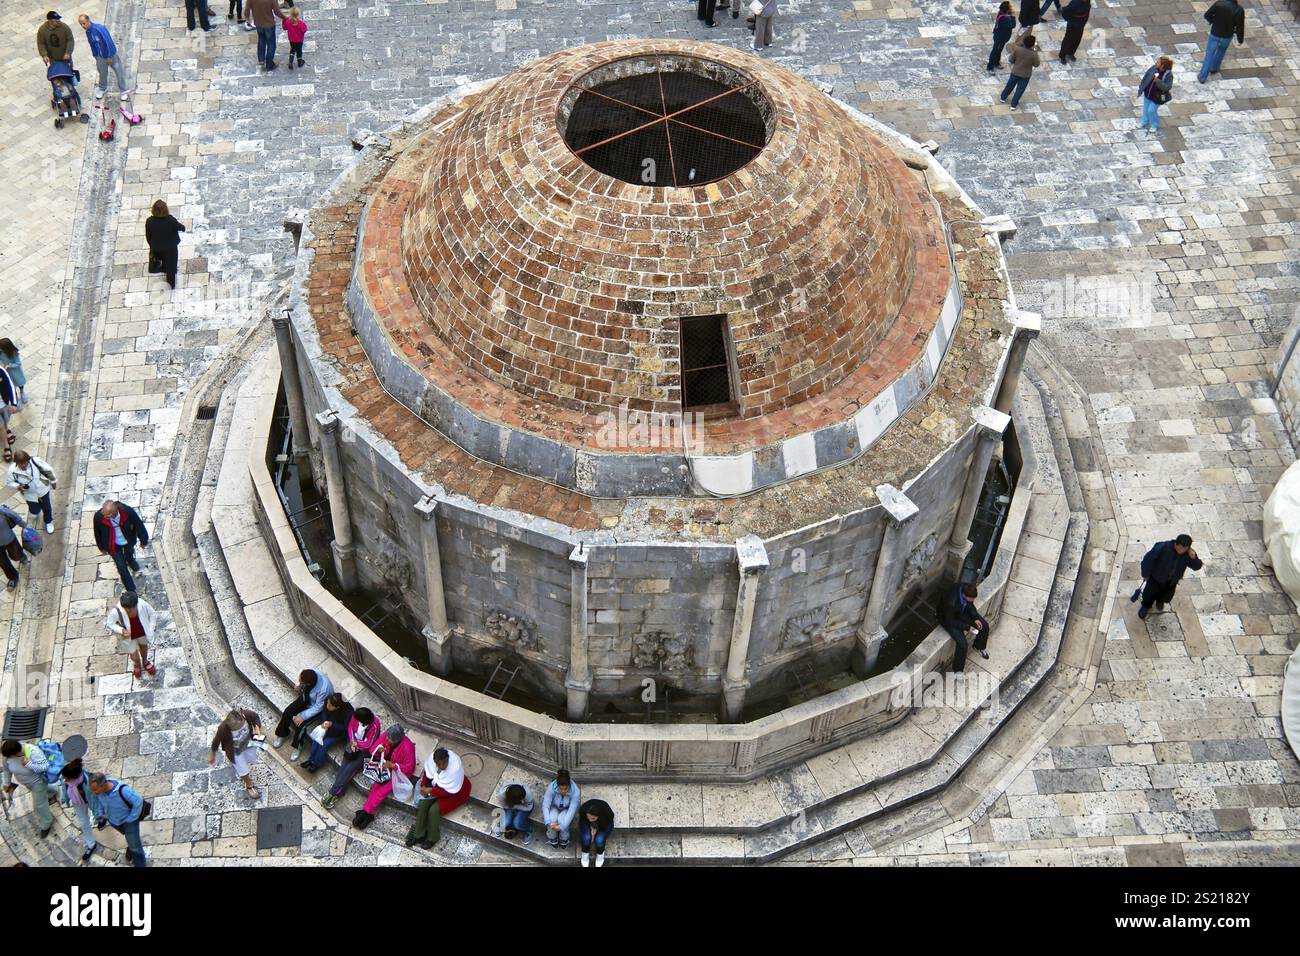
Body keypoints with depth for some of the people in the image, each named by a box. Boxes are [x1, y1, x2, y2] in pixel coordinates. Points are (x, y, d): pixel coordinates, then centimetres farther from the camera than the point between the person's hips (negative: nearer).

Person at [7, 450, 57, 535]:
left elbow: (48, 470, -14)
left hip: (43, 490, 0)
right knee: (34, 512, 18)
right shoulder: (12, 470, -29)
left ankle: (48, 522, 53)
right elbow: (9, 482, -10)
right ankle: (35, 510, 58)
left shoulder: (35, 461, -31)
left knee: (47, 507, 21)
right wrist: (18, 486, -30)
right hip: (29, 494, 0)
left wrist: (53, 481, -1)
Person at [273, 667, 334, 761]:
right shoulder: (309, 674, -28)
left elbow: (318, 707, -27)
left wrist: (303, 716, -25)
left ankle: (298, 747, 9)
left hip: (317, 707, -6)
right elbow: (301, 687, -3)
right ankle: (282, 735, 21)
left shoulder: (323, 689, -43)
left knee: (301, 723, -17)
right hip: (306, 698, 6)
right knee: (287, 712, -6)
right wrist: (298, 688, -23)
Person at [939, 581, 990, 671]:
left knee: (984, 626, 6)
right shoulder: (951, 603, -43)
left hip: (962, 612, 7)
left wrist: (975, 618, -10)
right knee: (962, 643, -19)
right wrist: (966, 627, -23)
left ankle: (979, 646, 38)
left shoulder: (966, 589, -25)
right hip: (948, 619, -7)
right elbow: (949, 621, -25)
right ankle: (957, 669, 6)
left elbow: (970, 604, -1)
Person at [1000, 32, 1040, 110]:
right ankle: (1013, 105, 29)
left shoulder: (1017, 49, -24)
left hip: (1015, 72, 2)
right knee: (1020, 90, 18)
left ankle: (1003, 98, 48)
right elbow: (1036, 64, -11)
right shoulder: (1034, 54, -28)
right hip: (1025, 75, -2)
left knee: (1010, 85, 27)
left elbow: (1011, 60, -12)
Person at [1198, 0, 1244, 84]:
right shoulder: (1239, 10, -18)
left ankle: (1203, 76, 11)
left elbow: (1207, 16, -9)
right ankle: (1214, 68, 45)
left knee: (1209, 54, 10)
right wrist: (1240, 40, 5)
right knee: (1221, 50, 31)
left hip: (1214, 35, -1)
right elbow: (1240, 27, -10)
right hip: (1227, 37, 1)